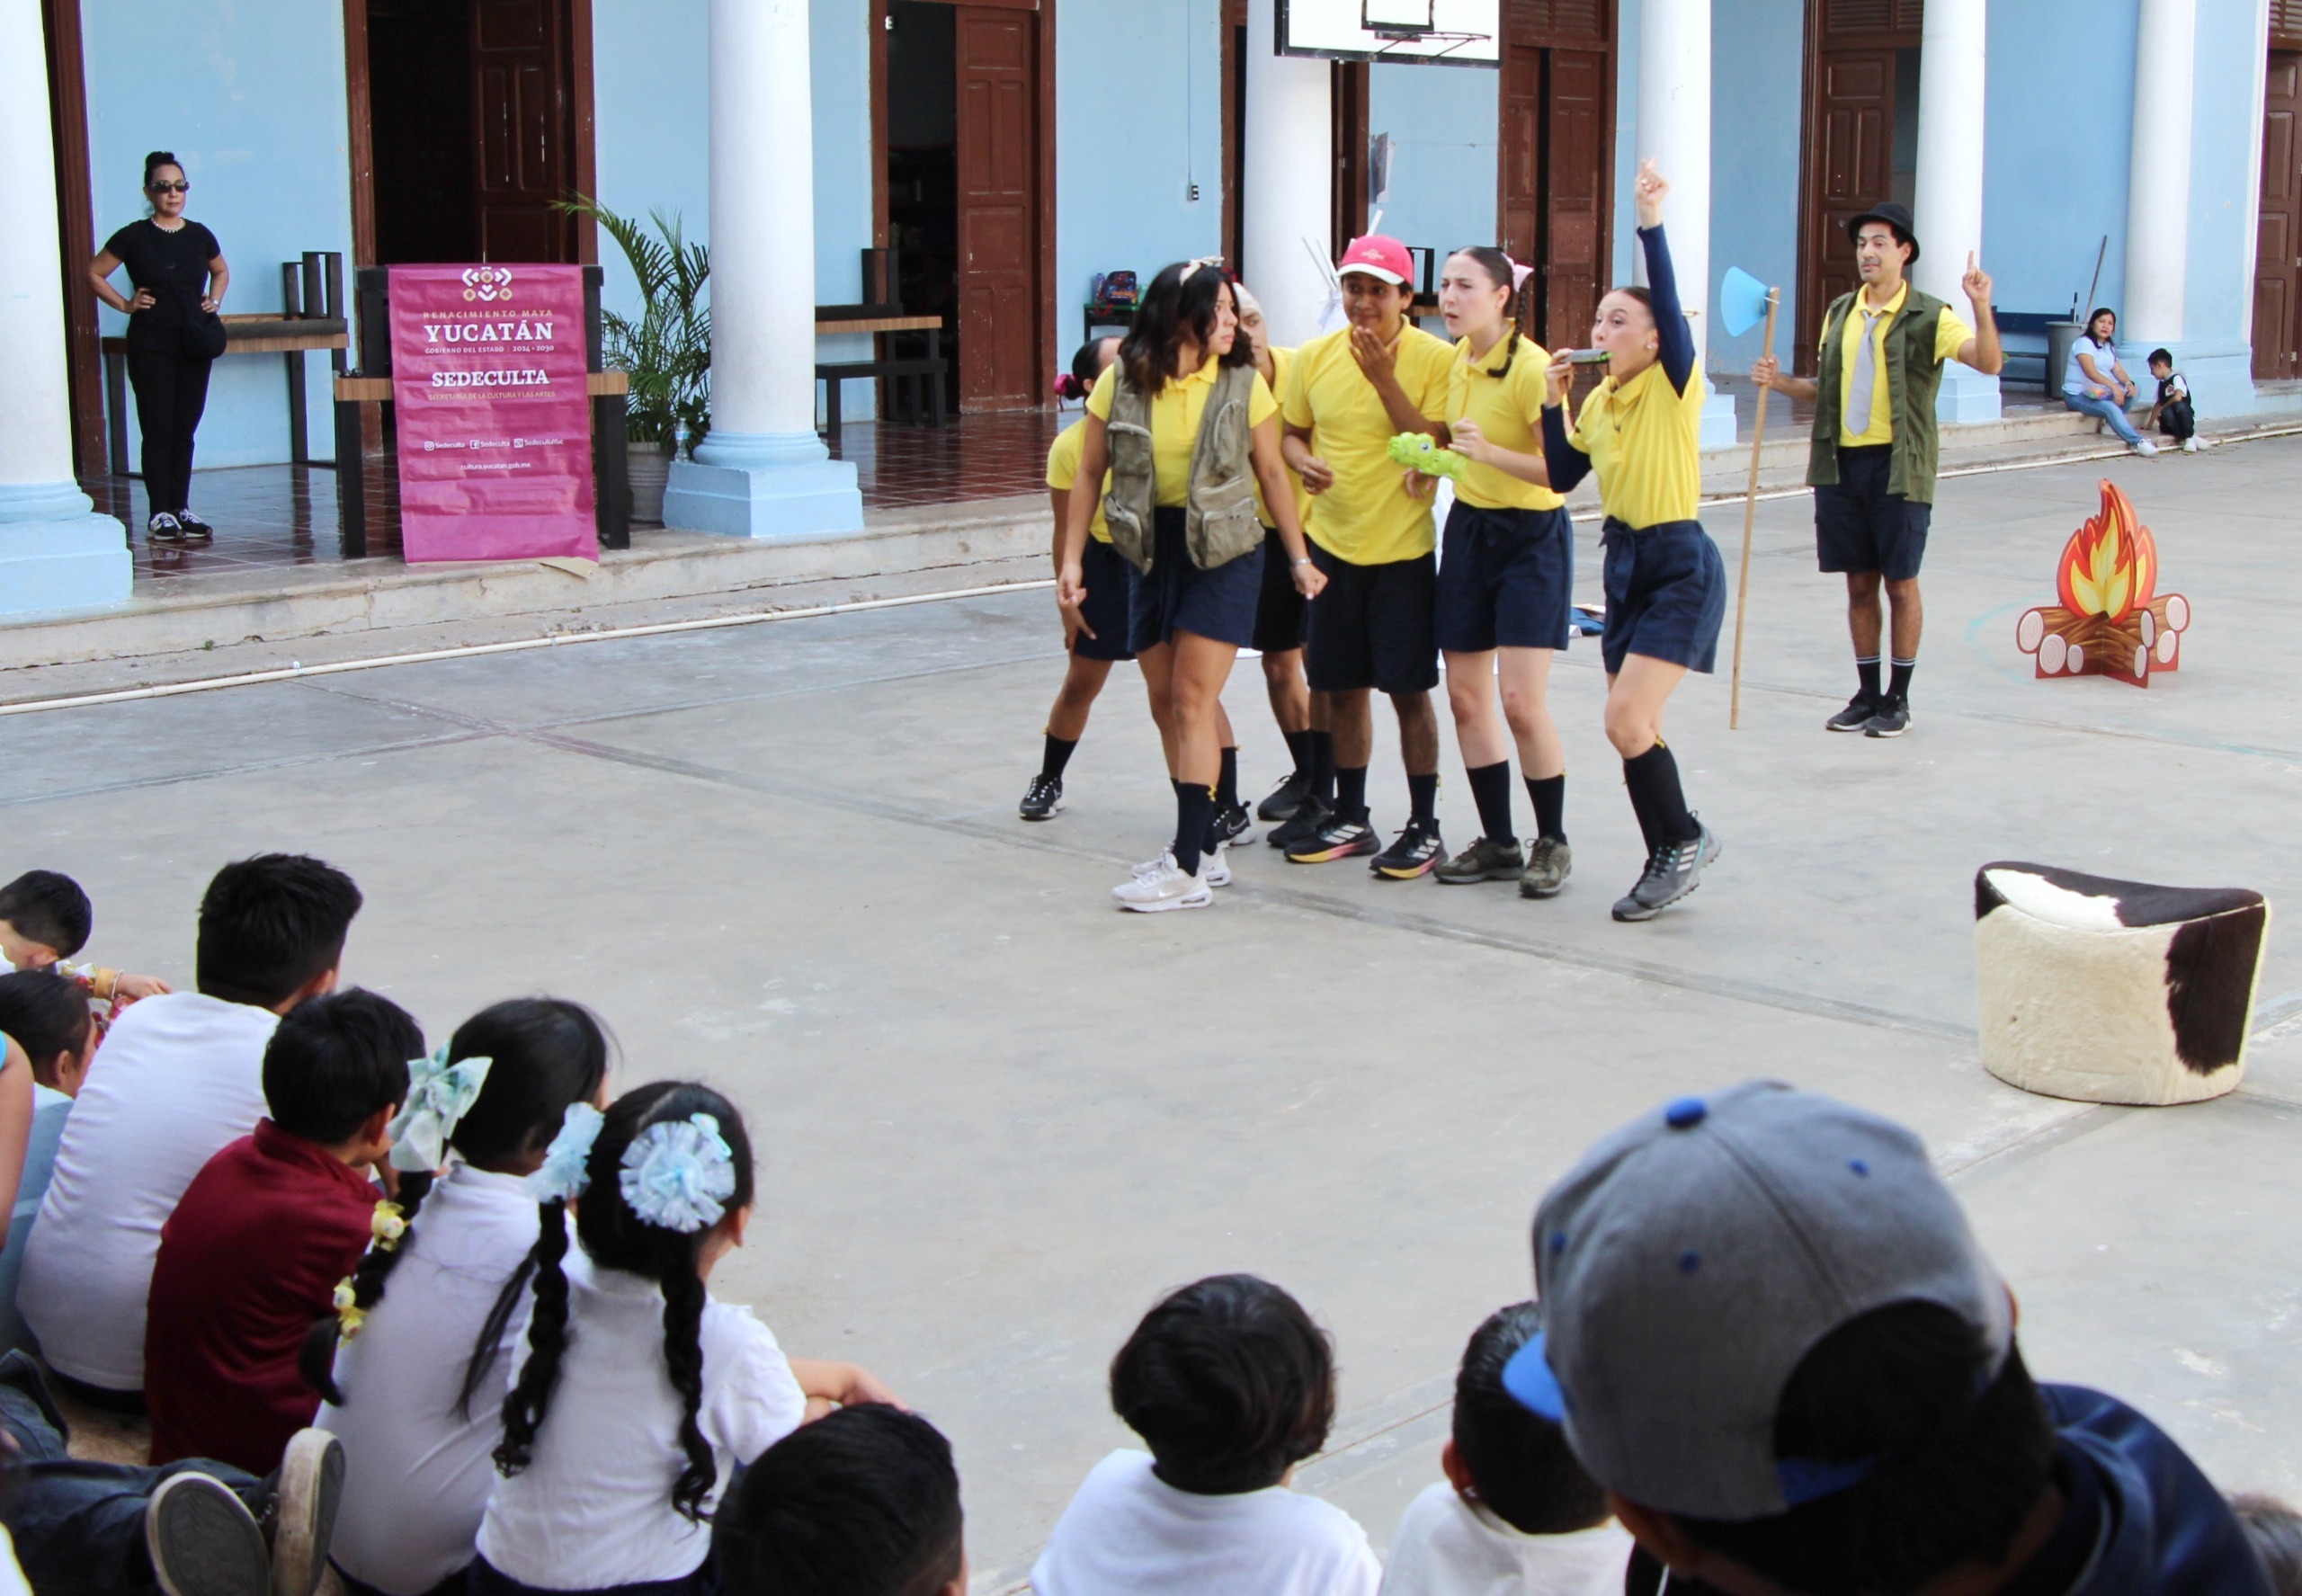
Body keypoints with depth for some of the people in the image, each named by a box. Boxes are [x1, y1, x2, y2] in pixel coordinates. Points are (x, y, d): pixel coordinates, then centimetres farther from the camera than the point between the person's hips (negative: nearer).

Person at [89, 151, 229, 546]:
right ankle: (160, 514, -1)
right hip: (151, 344, -4)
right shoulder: (134, 237, -3)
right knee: (157, 429, -3)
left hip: (194, 344, 4)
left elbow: (221, 271, 26)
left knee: (185, 429, 6)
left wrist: (214, 300, 10)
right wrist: (125, 304, -2)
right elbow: (94, 273, 6)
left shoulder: (199, 236, 8)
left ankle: (181, 510, 12)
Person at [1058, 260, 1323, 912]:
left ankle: (1189, 868, -10)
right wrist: (1072, 559, -2)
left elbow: (1272, 474, 2)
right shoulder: (1121, 382, -4)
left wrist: (1299, 557, 3)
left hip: (1224, 549, -3)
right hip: (1150, 551, 3)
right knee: (1168, 701, 8)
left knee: (1193, 698, -10)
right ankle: (1215, 830, 22)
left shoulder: (1243, 384, -6)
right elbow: (1089, 474, 3)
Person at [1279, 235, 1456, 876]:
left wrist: (1384, 377, -22)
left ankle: (1424, 828, 12)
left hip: (1402, 548, -4)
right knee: (1342, 689, 12)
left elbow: (1436, 446, -17)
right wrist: (1303, 461, -7)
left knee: (1409, 691, 0)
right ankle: (1350, 819, 25)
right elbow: (1294, 432, 15)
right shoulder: (1315, 356, 4)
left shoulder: (1435, 359, -9)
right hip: (1331, 544, 4)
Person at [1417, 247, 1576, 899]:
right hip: (1469, 528, 8)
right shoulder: (1456, 360, 6)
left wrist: (1489, 453, -31)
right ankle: (1498, 843, 17)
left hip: (1531, 535, -7)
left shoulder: (1531, 367, -17)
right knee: (1464, 693, 6)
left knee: (1520, 699, -11)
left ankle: (1552, 842, 7)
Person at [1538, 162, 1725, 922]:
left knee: (1627, 722, -15)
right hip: (1624, 562, 8)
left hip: (1680, 566, -8)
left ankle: (1683, 839, 6)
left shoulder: (1674, 387, -12)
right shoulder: (1598, 401, 7)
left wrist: (1651, 226, -36)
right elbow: (1561, 476, 11)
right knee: (1633, 728, 9)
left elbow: (1670, 307, -28)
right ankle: (1673, 858, 23)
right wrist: (1552, 403, 2)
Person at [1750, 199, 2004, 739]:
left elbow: (1989, 362, -17)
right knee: (1859, 582, 10)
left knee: (1900, 583, 2)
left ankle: (1898, 698, 12)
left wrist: (1981, 306, -32)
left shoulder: (1927, 317, -6)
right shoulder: (1839, 313, 12)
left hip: (1898, 466, -5)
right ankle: (1867, 693, 20)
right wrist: (1780, 382, 2)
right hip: (1842, 463, 5)